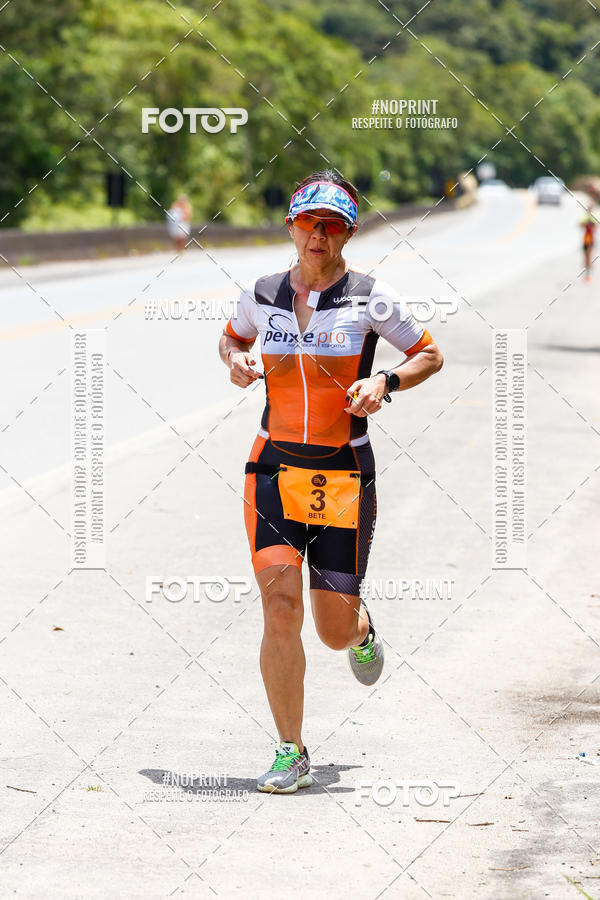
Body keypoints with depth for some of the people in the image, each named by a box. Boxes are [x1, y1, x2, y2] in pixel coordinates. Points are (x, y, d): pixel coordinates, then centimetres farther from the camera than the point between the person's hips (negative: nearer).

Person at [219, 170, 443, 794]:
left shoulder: (370, 298, -4)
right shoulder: (262, 296, 4)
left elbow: (429, 356, 7)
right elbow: (232, 338, 24)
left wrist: (385, 382, -12)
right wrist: (237, 360, 1)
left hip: (344, 474, -1)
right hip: (275, 467, 1)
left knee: (335, 632, 2)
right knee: (280, 605, -15)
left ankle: (361, 627, 43)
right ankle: (290, 753, -3)